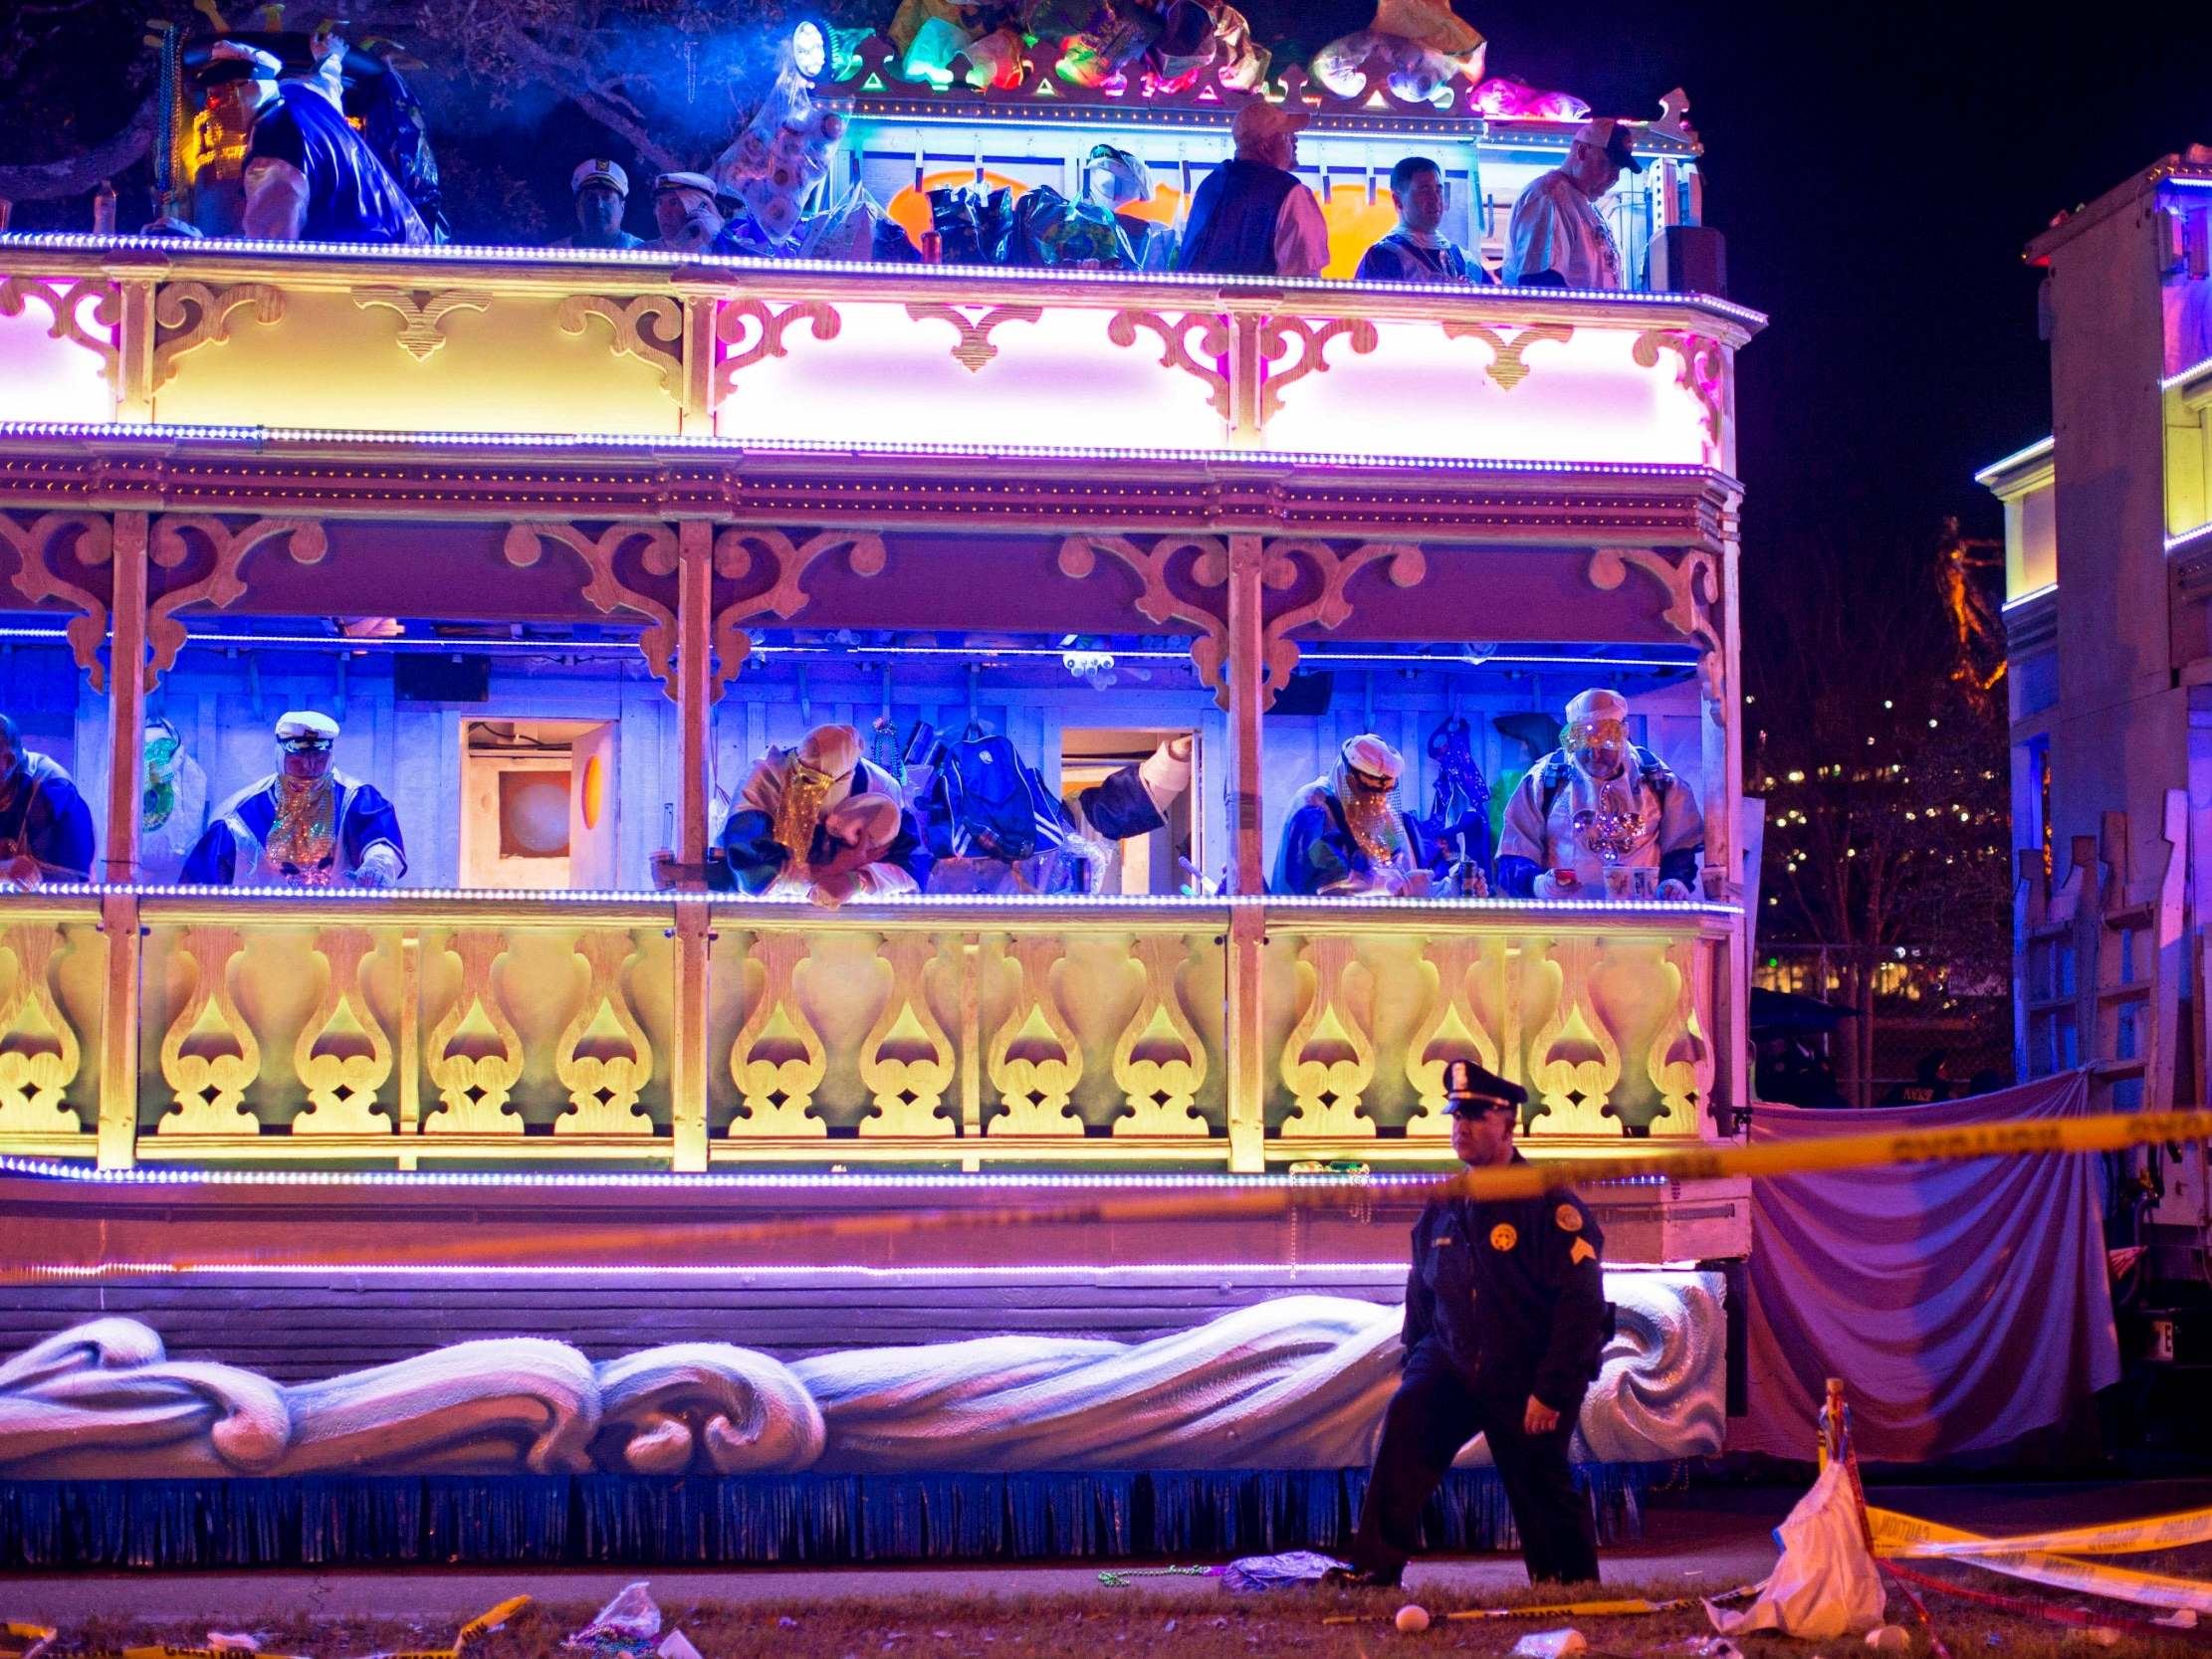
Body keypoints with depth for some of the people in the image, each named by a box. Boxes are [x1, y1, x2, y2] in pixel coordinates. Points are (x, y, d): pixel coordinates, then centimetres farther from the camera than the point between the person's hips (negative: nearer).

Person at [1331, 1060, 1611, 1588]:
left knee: (1542, 1488, 4)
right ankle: (1375, 1567, -23)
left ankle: (1573, 1581, 28)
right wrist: (1416, 1368, 11)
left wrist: (1552, 1392, -19)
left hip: (1526, 1382, -4)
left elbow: (1582, 1303, -16)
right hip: (1452, 1366, 4)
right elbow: (1420, 1296, 18)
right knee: (1405, 1419, -21)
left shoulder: (1551, 1205, -13)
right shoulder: (1442, 1209, 6)